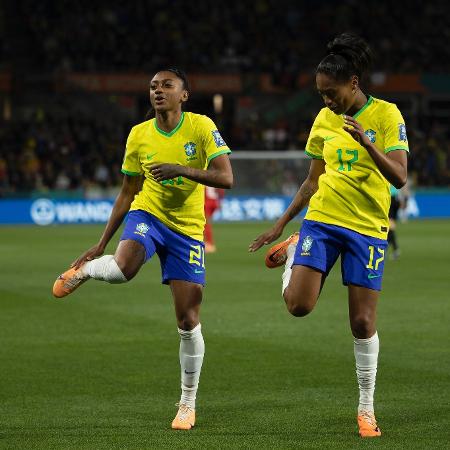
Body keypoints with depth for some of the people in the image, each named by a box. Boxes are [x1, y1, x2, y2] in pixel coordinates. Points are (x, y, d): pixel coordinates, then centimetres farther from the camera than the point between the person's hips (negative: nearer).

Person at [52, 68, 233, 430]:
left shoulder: (201, 126, -8)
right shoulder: (139, 135, 0)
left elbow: (226, 178, -16)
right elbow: (128, 193, 9)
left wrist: (181, 169, -29)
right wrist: (101, 245, 9)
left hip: (188, 229, -1)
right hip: (148, 214, 1)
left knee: (188, 321, -3)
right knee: (122, 268, -35)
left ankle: (189, 402, 14)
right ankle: (85, 270, 1)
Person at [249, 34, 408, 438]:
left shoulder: (386, 114, -6)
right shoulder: (325, 119, 7)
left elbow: (399, 178, -15)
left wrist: (366, 142, -27)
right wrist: (281, 224, 14)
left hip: (367, 228, -3)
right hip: (321, 221, 3)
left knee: (363, 321, -2)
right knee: (298, 305, -15)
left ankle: (366, 408, 13)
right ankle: (293, 251, 20)